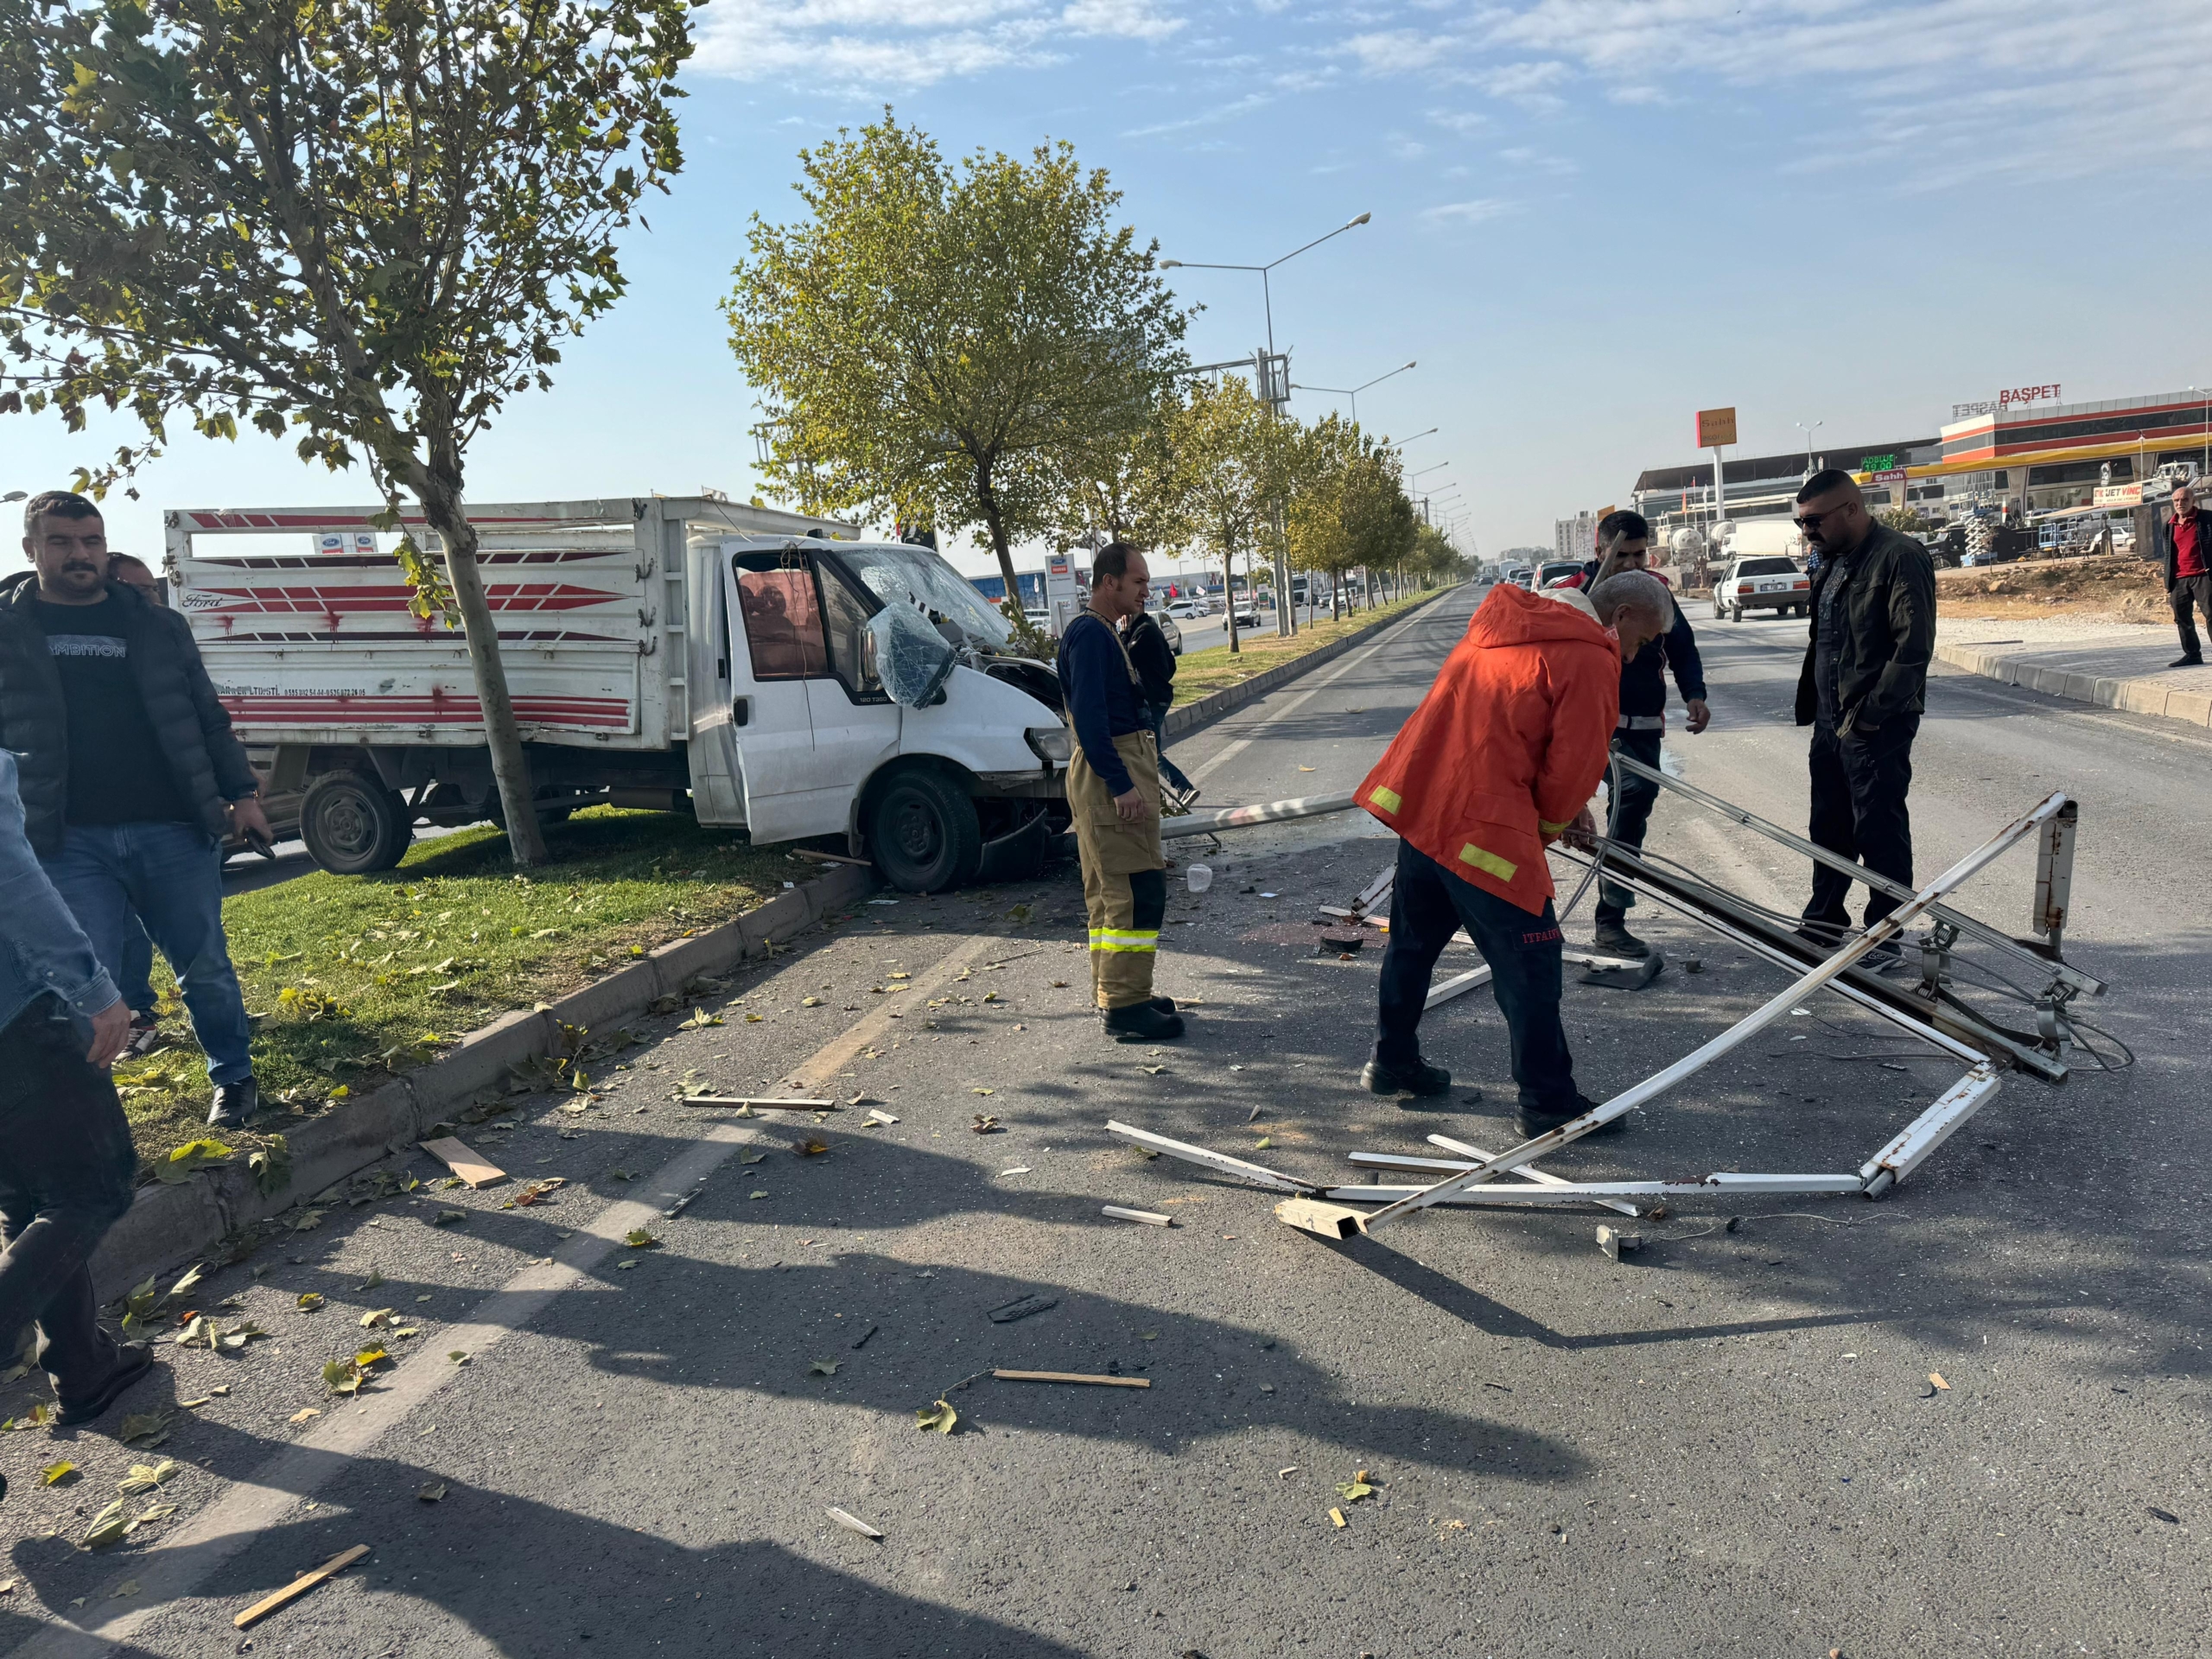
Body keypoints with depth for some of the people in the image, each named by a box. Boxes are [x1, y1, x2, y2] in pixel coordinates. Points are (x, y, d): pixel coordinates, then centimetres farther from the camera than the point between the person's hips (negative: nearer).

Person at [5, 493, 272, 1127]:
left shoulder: (158, 626, 11)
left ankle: (233, 1077, 26)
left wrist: (240, 792, 6)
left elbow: (206, 718, 14)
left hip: (175, 830, 2)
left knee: (205, 966, 8)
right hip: (69, 842, -1)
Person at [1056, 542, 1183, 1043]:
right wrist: (1121, 784, -26)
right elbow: (1089, 716, -23)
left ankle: (1112, 993, 23)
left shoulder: (1103, 633, 19)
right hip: (1112, 772, -11)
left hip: (1121, 769, 11)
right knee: (1137, 889, -11)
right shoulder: (1089, 633, -14)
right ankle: (1125, 1006, -8)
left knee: (1110, 890, 14)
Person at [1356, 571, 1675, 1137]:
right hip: (1483, 824, -9)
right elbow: (1576, 764, -9)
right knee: (1528, 964, 2)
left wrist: (1562, 808, 22)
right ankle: (1548, 1104, 10)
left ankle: (1393, 1063, 36)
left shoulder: (1507, 618, 18)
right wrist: (1549, 825, 11)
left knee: (1414, 939, 21)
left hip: (1417, 798, 9)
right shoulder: (1589, 658, -8)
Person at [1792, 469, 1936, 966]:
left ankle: (1885, 938, 8)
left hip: (1877, 724, -9)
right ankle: (1823, 921, 29)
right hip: (1830, 721, 9)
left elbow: (1914, 646, -19)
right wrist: (1811, 705, 14)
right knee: (1829, 825, 16)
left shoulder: (1900, 557, -13)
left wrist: (1872, 712, -20)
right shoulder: (1833, 562, 16)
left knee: (1879, 830, -2)